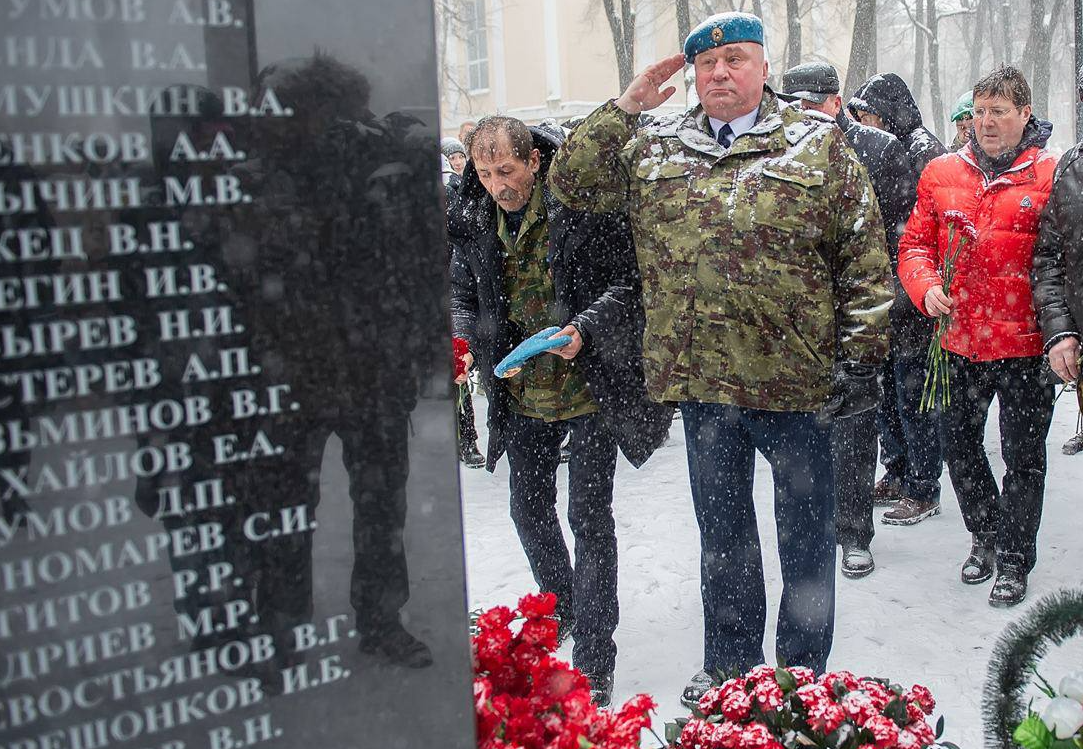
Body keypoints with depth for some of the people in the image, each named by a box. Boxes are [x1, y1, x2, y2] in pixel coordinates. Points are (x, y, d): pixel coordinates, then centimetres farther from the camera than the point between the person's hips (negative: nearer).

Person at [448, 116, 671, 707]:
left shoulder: (584, 205, -14)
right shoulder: (473, 222, 2)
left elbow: (626, 281, -12)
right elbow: (462, 295, 12)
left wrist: (584, 330, -28)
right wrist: (461, 338, -9)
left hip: (589, 390, -6)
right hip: (523, 397, 6)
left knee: (589, 518, -4)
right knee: (529, 509, 17)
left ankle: (593, 667, 5)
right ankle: (561, 613, 43)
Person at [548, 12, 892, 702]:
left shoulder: (820, 144, 0)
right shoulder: (654, 149, 9)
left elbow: (865, 258, -2)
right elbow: (571, 182, 8)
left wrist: (861, 355, -8)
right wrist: (625, 108, 1)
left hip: (798, 377, -3)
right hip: (700, 378, 3)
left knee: (806, 528, 10)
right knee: (721, 529, 16)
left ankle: (803, 673, 27)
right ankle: (730, 665, 33)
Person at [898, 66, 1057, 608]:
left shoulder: (1052, 176, -4)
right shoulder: (942, 173, 5)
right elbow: (915, 244, 9)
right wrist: (926, 289, -9)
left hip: (1026, 344, -3)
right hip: (959, 341, 4)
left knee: (1023, 456, 7)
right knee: (959, 444, 16)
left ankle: (1014, 560, 23)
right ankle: (985, 534, 38)